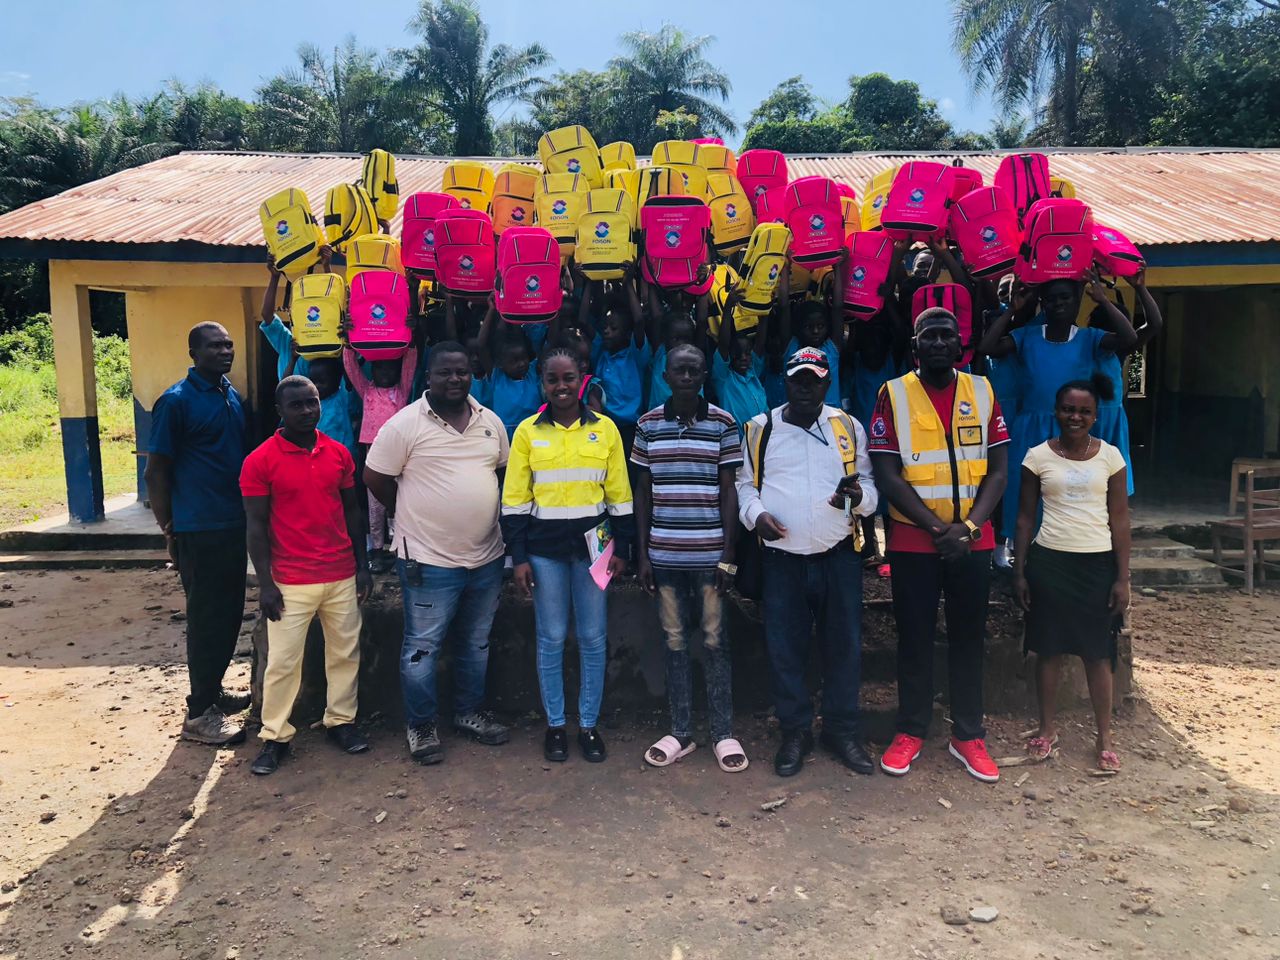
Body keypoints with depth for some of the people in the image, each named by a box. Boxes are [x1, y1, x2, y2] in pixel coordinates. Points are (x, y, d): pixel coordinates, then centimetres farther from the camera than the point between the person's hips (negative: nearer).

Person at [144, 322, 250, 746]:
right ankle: (199, 713, 11)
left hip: (235, 525, 7)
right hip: (199, 531, -7)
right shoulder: (176, 401, -10)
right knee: (206, 618, 0)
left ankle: (213, 690, 31)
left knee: (229, 614, 15)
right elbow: (156, 472, -9)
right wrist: (169, 529, -8)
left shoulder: (233, 396, 11)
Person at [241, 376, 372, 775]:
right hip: (290, 583, -4)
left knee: (345, 652, 13)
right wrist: (265, 583, -9)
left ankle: (341, 720, 28)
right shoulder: (260, 461, -7)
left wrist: (362, 566, 7)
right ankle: (275, 736, 18)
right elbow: (256, 525, -6)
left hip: (342, 577, 4)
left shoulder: (339, 453, 4)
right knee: (283, 660, 4)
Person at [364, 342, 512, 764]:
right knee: (422, 647, 5)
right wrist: (414, 515, 3)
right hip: (429, 560, -5)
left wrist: (489, 518, 10)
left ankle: (470, 712, 35)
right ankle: (420, 726, 22)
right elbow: (375, 479, -5)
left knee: (477, 643, 18)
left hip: (486, 558, 6)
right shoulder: (405, 423, -11)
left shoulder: (491, 422, 5)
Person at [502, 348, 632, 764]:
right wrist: (519, 557, -4)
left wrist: (621, 549, 1)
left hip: (592, 546, 1)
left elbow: (619, 496, 5)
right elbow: (515, 500, 0)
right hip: (545, 550, 0)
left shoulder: (605, 429, 1)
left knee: (592, 639, 7)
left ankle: (589, 725, 21)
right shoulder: (527, 431, -1)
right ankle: (555, 724, 22)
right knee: (551, 639, 7)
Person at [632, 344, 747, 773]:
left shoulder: (723, 423, -1)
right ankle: (680, 732, 21)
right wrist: (642, 553, 3)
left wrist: (728, 556, -6)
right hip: (664, 553, 2)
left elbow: (729, 491, -1)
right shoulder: (648, 425, 4)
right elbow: (643, 492, 8)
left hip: (710, 553, -2)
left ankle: (724, 733, 17)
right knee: (675, 641, 10)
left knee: (715, 640, 5)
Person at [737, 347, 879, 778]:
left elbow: (870, 483, 10)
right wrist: (756, 514, -10)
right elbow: (745, 484, 10)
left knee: (844, 646, 8)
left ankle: (842, 730, 25)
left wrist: (859, 495, -13)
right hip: (783, 559, 0)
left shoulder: (848, 427, 7)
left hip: (839, 557, 1)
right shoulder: (761, 429, 5)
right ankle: (795, 731, 23)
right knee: (784, 649, 6)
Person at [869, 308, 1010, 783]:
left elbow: (998, 469, 2)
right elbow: (887, 475, -8)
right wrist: (939, 528, -14)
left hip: (973, 541, 2)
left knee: (969, 636, 9)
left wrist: (967, 527, -11)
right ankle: (910, 731, 21)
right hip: (913, 540, -2)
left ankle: (968, 736, 22)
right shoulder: (893, 394, -3)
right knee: (915, 636, 7)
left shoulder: (982, 391, 4)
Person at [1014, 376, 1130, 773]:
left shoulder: (1110, 456, 0)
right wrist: (1019, 572, 1)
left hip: (1097, 563, 0)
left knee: (1098, 653, 5)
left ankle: (1105, 738, 18)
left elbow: (1120, 521, 2)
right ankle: (1048, 728, 24)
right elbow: (1025, 518, 3)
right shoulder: (1038, 456, 0)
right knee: (1049, 648, 9)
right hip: (1049, 561, 0)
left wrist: (1123, 578, -1)